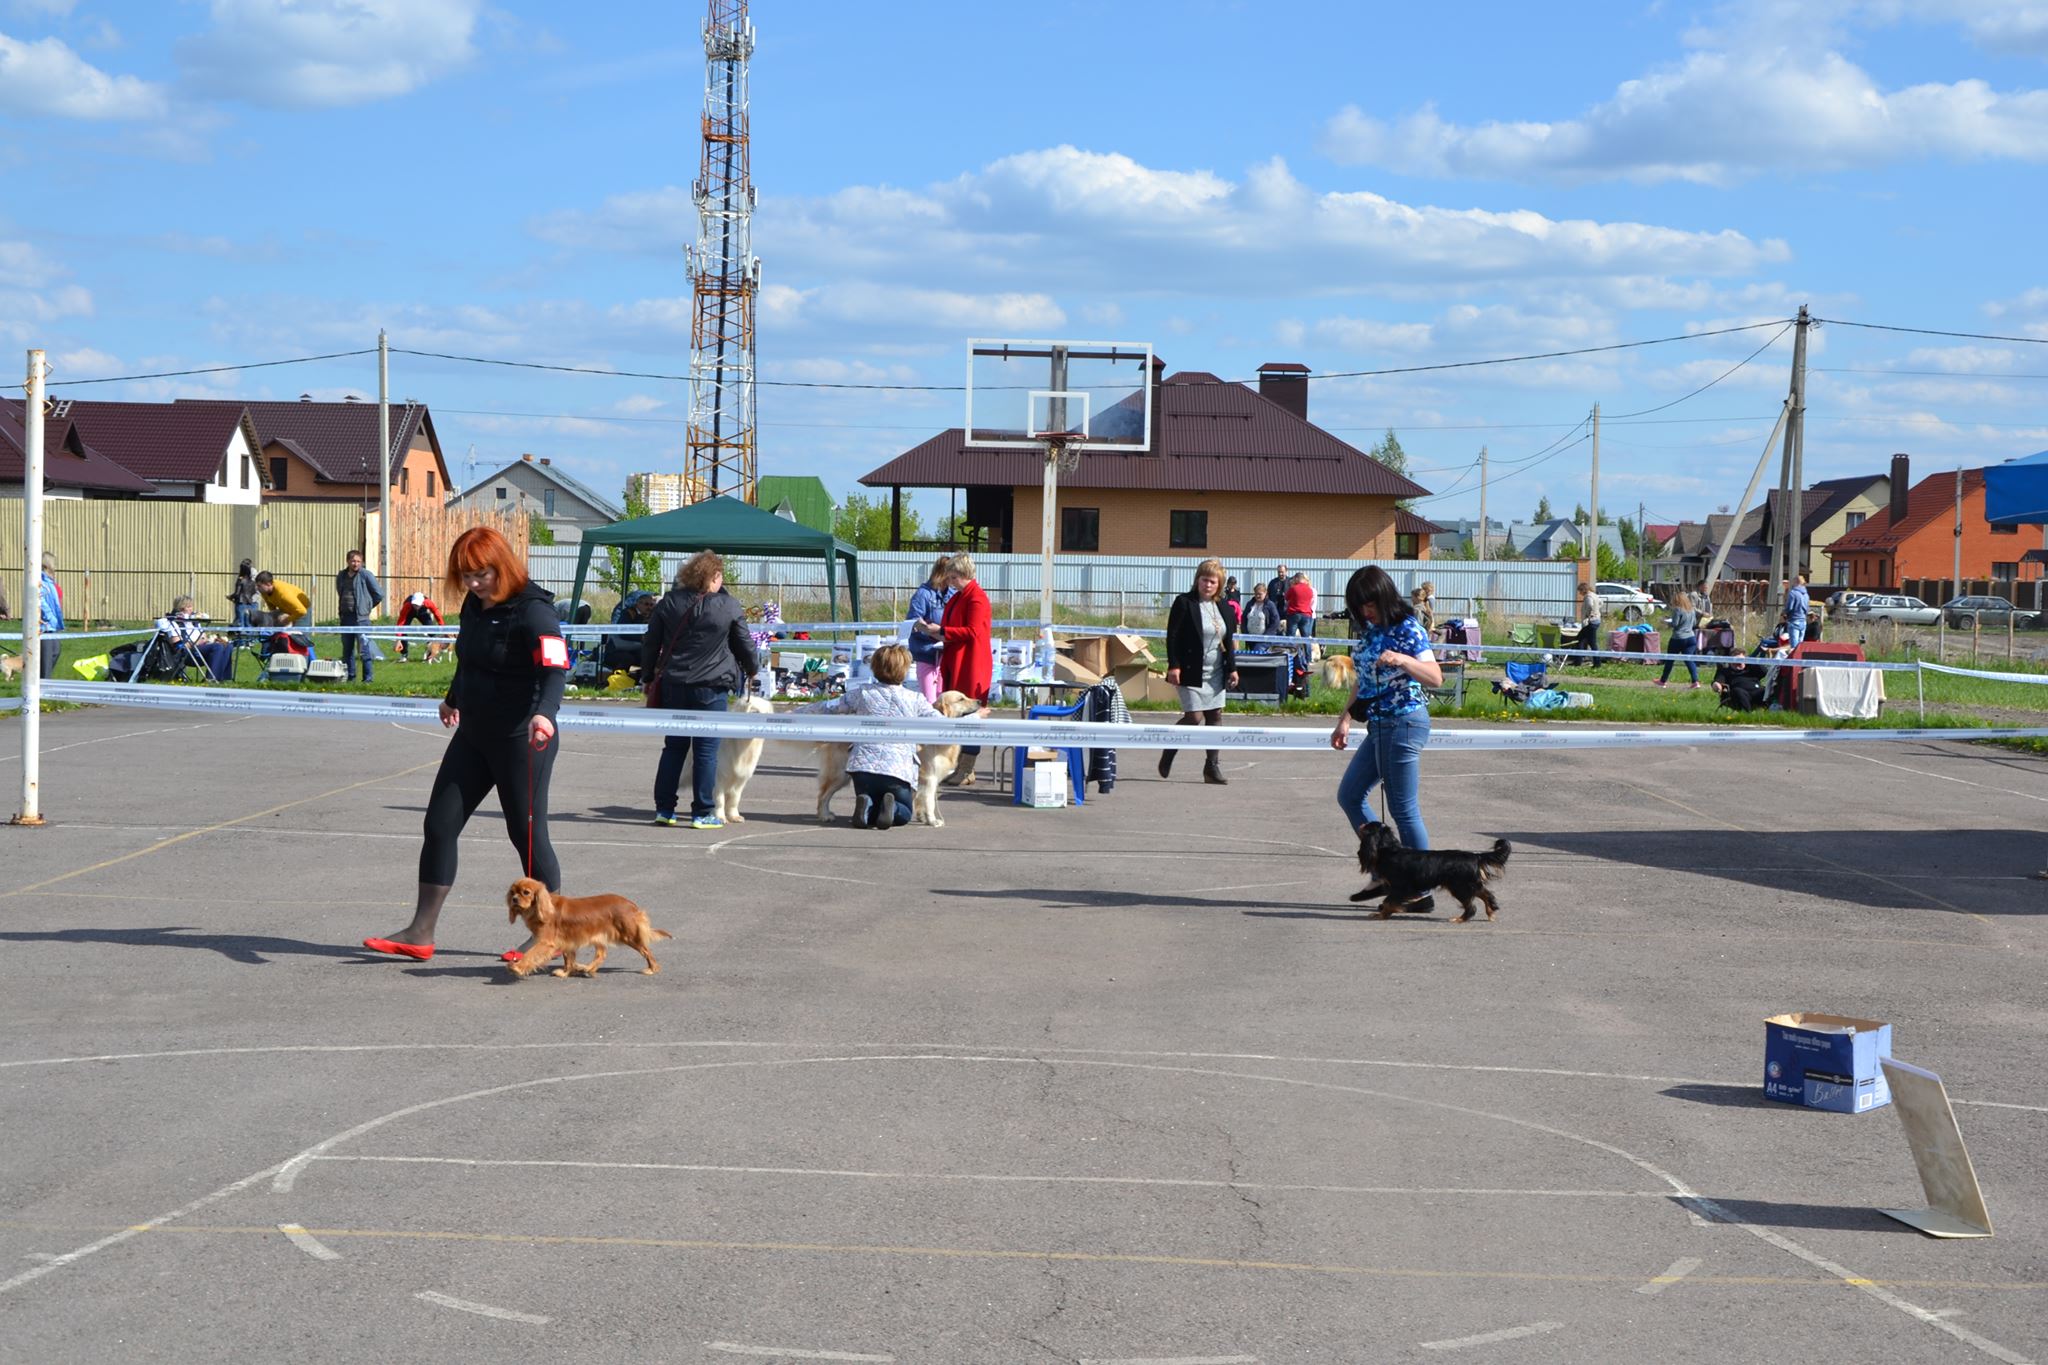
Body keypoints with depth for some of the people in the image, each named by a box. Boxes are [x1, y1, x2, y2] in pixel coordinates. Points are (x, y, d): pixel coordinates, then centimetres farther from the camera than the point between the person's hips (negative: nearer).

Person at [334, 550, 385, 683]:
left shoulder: (366, 575, -4)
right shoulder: (341, 576, 12)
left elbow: (379, 594, -1)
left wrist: (368, 606, 6)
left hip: (361, 617, -6)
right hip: (345, 616, 6)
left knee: (364, 648, -8)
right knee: (347, 649, 9)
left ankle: (367, 678, -5)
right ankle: (349, 676, 17)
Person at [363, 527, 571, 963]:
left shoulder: (533, 609, -19)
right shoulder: (474, 605, 7)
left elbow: (555, 668, -33)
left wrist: (544, 713, -51)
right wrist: (454, 699, 40)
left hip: (521, 740, -8)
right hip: (474, 733, 9)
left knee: (527, 832, -1)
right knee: (439, 825, 5)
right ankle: (420, 934, 11)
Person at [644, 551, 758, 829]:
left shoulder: (668, 602, 4)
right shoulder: (729, 606, -4)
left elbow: (650, 644, 9)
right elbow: (745, 645, 6)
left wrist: (648, 677, 20)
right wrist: (752, 670, 25)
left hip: (673, 686, 3)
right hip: (711, 688, -3)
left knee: (674, 747, 13)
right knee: (706, 751, 2)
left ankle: (664, 809, 13)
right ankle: (702, 813, 2)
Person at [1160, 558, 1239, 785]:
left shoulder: (1222, 606, 10)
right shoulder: (1184, 602, -7)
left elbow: (1229, 640, 15)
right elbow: (1172, 636, -9)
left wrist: (1232, 668, 9)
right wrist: (1173, 666, -16)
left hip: (1215, 673, 6)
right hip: (1192, 672, -6)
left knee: (1215, 716, 3)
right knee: (1194, 717, -9)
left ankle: (1212, 766, 7)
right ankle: (1168, 752, 15)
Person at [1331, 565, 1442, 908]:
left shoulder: (1407, 628, -13)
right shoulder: (1369, 630, 11)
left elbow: (1436, 678, -19)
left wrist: (1403, 660, -34)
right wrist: (1346, 719, 15)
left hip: (1404, 723, -10)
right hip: (1379, 725, 10)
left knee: (1404, 809, -5)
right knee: (1349, 795, 13)